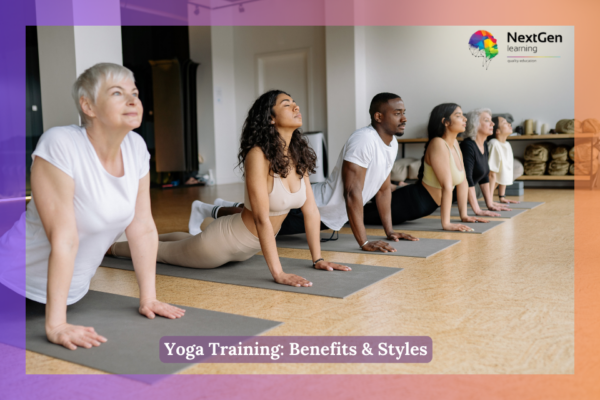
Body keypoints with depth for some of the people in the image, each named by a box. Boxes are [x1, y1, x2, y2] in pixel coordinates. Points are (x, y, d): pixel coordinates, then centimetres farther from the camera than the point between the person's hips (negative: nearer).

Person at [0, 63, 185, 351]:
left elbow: (143, 228, -5)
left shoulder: (136, 147, -10)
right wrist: (55, 325, -27)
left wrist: (148, 298, -4)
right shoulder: (60, 144, -26)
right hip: (25, 287, -5)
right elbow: (63, 239, -29)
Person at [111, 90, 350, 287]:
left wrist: (318, 259, -5)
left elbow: (311, 210, -4)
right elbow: (262, 218, -34)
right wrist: (278, 274, -35)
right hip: (226, 240, -7)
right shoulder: (259, 155, -30)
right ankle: (113, 246, 45)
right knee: (163, 251, 18)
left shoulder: (298, 156, -8)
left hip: (250, 247, 7)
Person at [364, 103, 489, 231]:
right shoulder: (438, 144, -23)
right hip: (412, 202, -9)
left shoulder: (454, 143, 3)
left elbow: (462, 181, 8)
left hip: (425, 206, 9)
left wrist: (464, 215, 7)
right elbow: (447, 186, -27)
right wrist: (446, 223, -30)